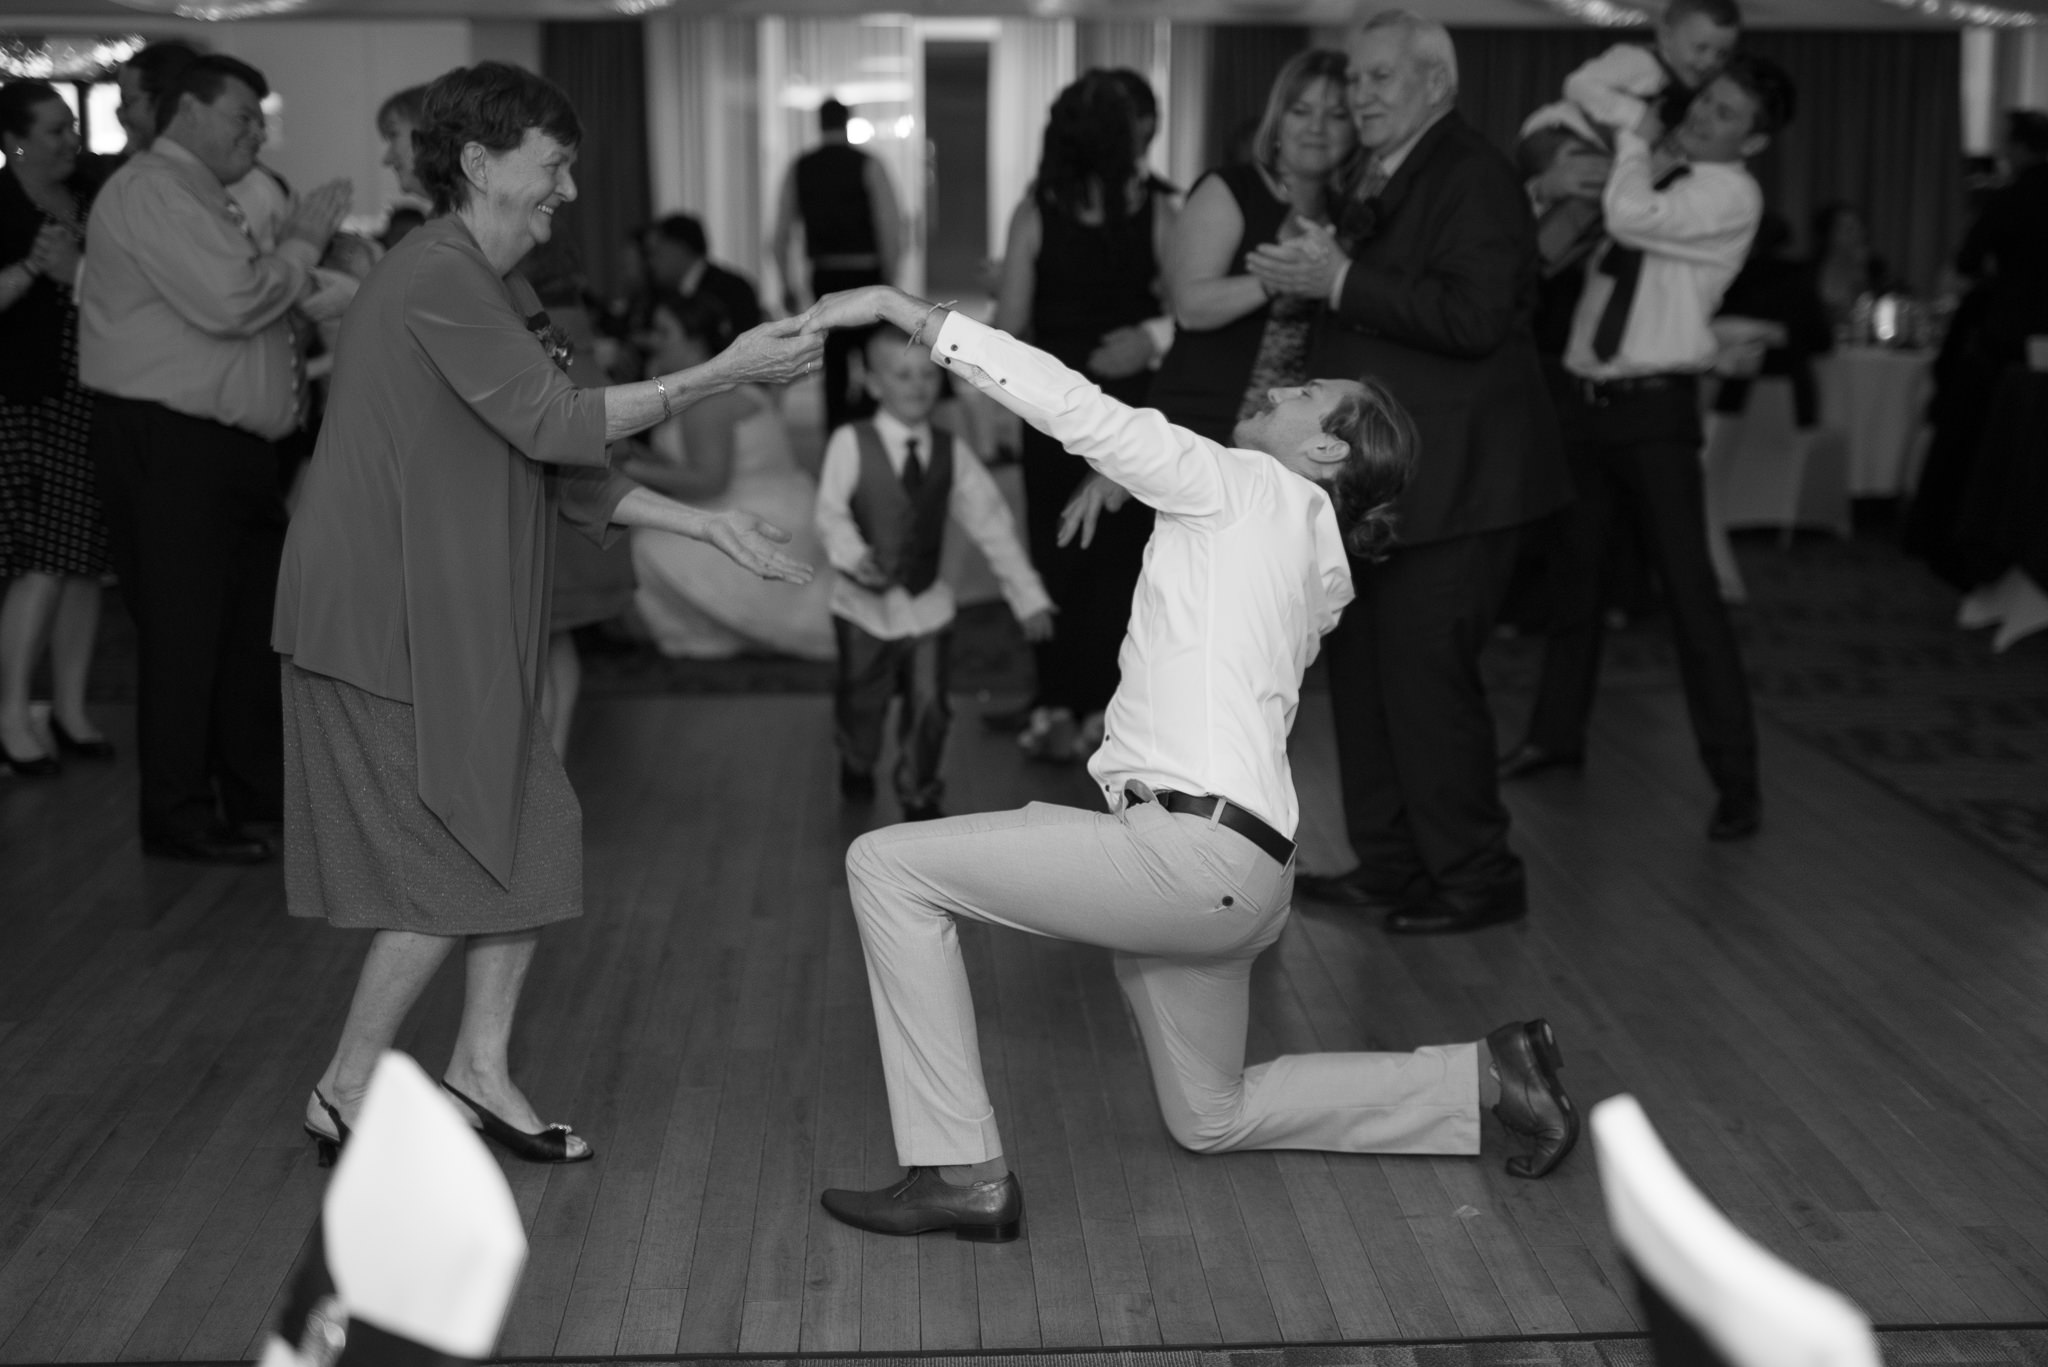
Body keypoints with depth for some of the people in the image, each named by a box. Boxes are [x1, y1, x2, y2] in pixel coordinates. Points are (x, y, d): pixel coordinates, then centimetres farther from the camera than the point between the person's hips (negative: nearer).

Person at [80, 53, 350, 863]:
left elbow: (243, 306, 20)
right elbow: (229, 302, -23)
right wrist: (301, 243, -10)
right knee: (182, 631, -3)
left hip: (228, 447, 10)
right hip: (167, 448, -10)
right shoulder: (151, 192, -12)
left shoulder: (200, 200, 20)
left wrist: (298, 252, 6)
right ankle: (178, 818, 7)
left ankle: (258, 788, 28)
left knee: (253, 620, 15)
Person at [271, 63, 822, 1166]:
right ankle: (347, 1092, 12)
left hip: (455, 624, 10)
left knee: (533, 833, 8)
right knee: (455, 863, -4)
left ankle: (480, 1072, 19)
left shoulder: (489, 291, 16)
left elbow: (566, 475, 13)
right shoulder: (435, 278, -16)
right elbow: (556, 423, -22)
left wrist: (707, 525, 6)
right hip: (387, 622, -10)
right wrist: (721, 375, -19)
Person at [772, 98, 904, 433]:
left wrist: (788, 284, 14)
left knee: (833, 359, 11)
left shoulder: (798, 169, 6)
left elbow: (781, 235, 6)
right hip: (867, 273, -3)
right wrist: (890, 280, -3)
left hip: (824, 276, 3)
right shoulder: (867, 166, -4)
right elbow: (890, 229, -10)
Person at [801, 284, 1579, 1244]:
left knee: (888, 866, -8)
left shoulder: (1257, 489, -3)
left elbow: (1078, 408, -10)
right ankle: (1485, 1076, 22)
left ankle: (963, 1173, -7)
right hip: (1229, 874, 10)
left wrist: (904, 308, -9)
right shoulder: (1316, 558, 21)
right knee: (1213, 1119, 24)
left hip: (1189, 849, -10)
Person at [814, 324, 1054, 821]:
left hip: (927, 606, 2)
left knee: (928, 705, 2)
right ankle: (857, 764, 47)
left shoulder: (952, 451, -3)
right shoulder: (850, 444, -12)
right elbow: (831, 514, -14)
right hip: (865, 605, -1)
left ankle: (919, 795, 23)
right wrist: (854, 556, -36)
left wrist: (1029, 598, -4)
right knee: (862, 701, 16)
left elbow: (992, 525, -2)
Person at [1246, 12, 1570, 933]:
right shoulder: (1379, 184, 16)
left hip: (1447, 480, -10)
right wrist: (1310, 275, 8)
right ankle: (1389, 866, 25)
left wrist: (1340, 281, -23)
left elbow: (1474, 315, -25)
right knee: (1363, 669, 13)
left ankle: (1475, 881, 8)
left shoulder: (1474, 176, -12)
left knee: (1425, 675, -6)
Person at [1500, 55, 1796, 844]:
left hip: (1654, 407, -7)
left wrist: (1636, 140, -9)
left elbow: (1631, 218, -25)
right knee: (1573, 570, 16)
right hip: (1587, 396, 7)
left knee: (1688, 588, -8)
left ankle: (1735, 782, 0)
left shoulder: (1732, 196, -11)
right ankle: (1557, 733, 33)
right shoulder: (1654, 175, 11)